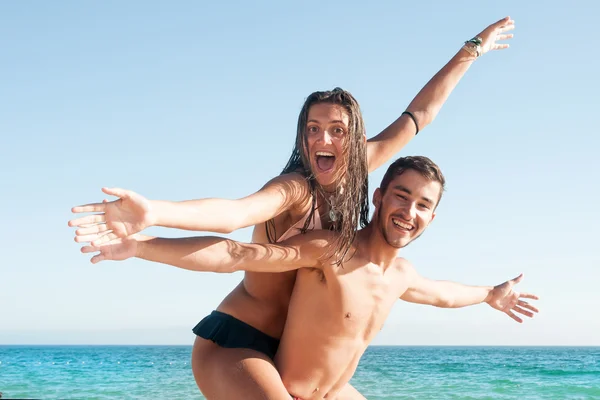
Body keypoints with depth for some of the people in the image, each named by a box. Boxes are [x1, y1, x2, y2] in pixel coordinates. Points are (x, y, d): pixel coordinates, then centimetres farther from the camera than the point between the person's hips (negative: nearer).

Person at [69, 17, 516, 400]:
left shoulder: (351, 177, 3)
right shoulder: (296, 189, -18)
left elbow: (417, 116, 12)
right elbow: (234, 213, -39)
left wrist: (472, 49, 19)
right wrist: (153, 213, -57)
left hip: (282, 353, 8)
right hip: (230, 343, -8)